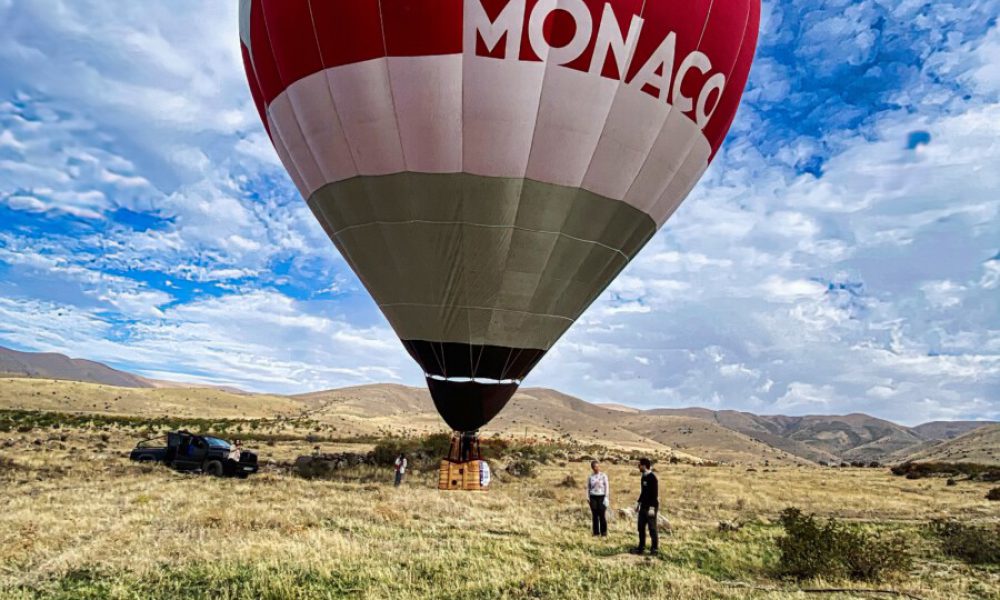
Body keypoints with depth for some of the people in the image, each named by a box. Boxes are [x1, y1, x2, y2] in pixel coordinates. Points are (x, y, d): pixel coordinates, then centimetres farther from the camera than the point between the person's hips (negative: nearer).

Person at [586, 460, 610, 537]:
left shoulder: (603, 475, -1)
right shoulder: (590, 477, 6)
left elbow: (607, 487, -1)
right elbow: (588, 488, 12)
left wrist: (606, 498, -8)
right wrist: (588, 498, 4)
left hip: (601, 497, -2)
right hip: (593, 497, 2)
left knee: (602, 515, -5)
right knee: (595, 515, 3)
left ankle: (604, 533, 4)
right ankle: (596, 532, 11)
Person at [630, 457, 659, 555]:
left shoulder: (652, 477, -17)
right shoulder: (644, 477, 11)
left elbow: (655, 494, -20)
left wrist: (652, 507, -23)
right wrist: (638, 503, 19)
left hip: (651, 507, -9)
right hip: (643, 507, 9)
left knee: (652, 528, -1)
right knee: (641, 527, 12)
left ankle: (654, 548, 10)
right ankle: (641, 547, 20)